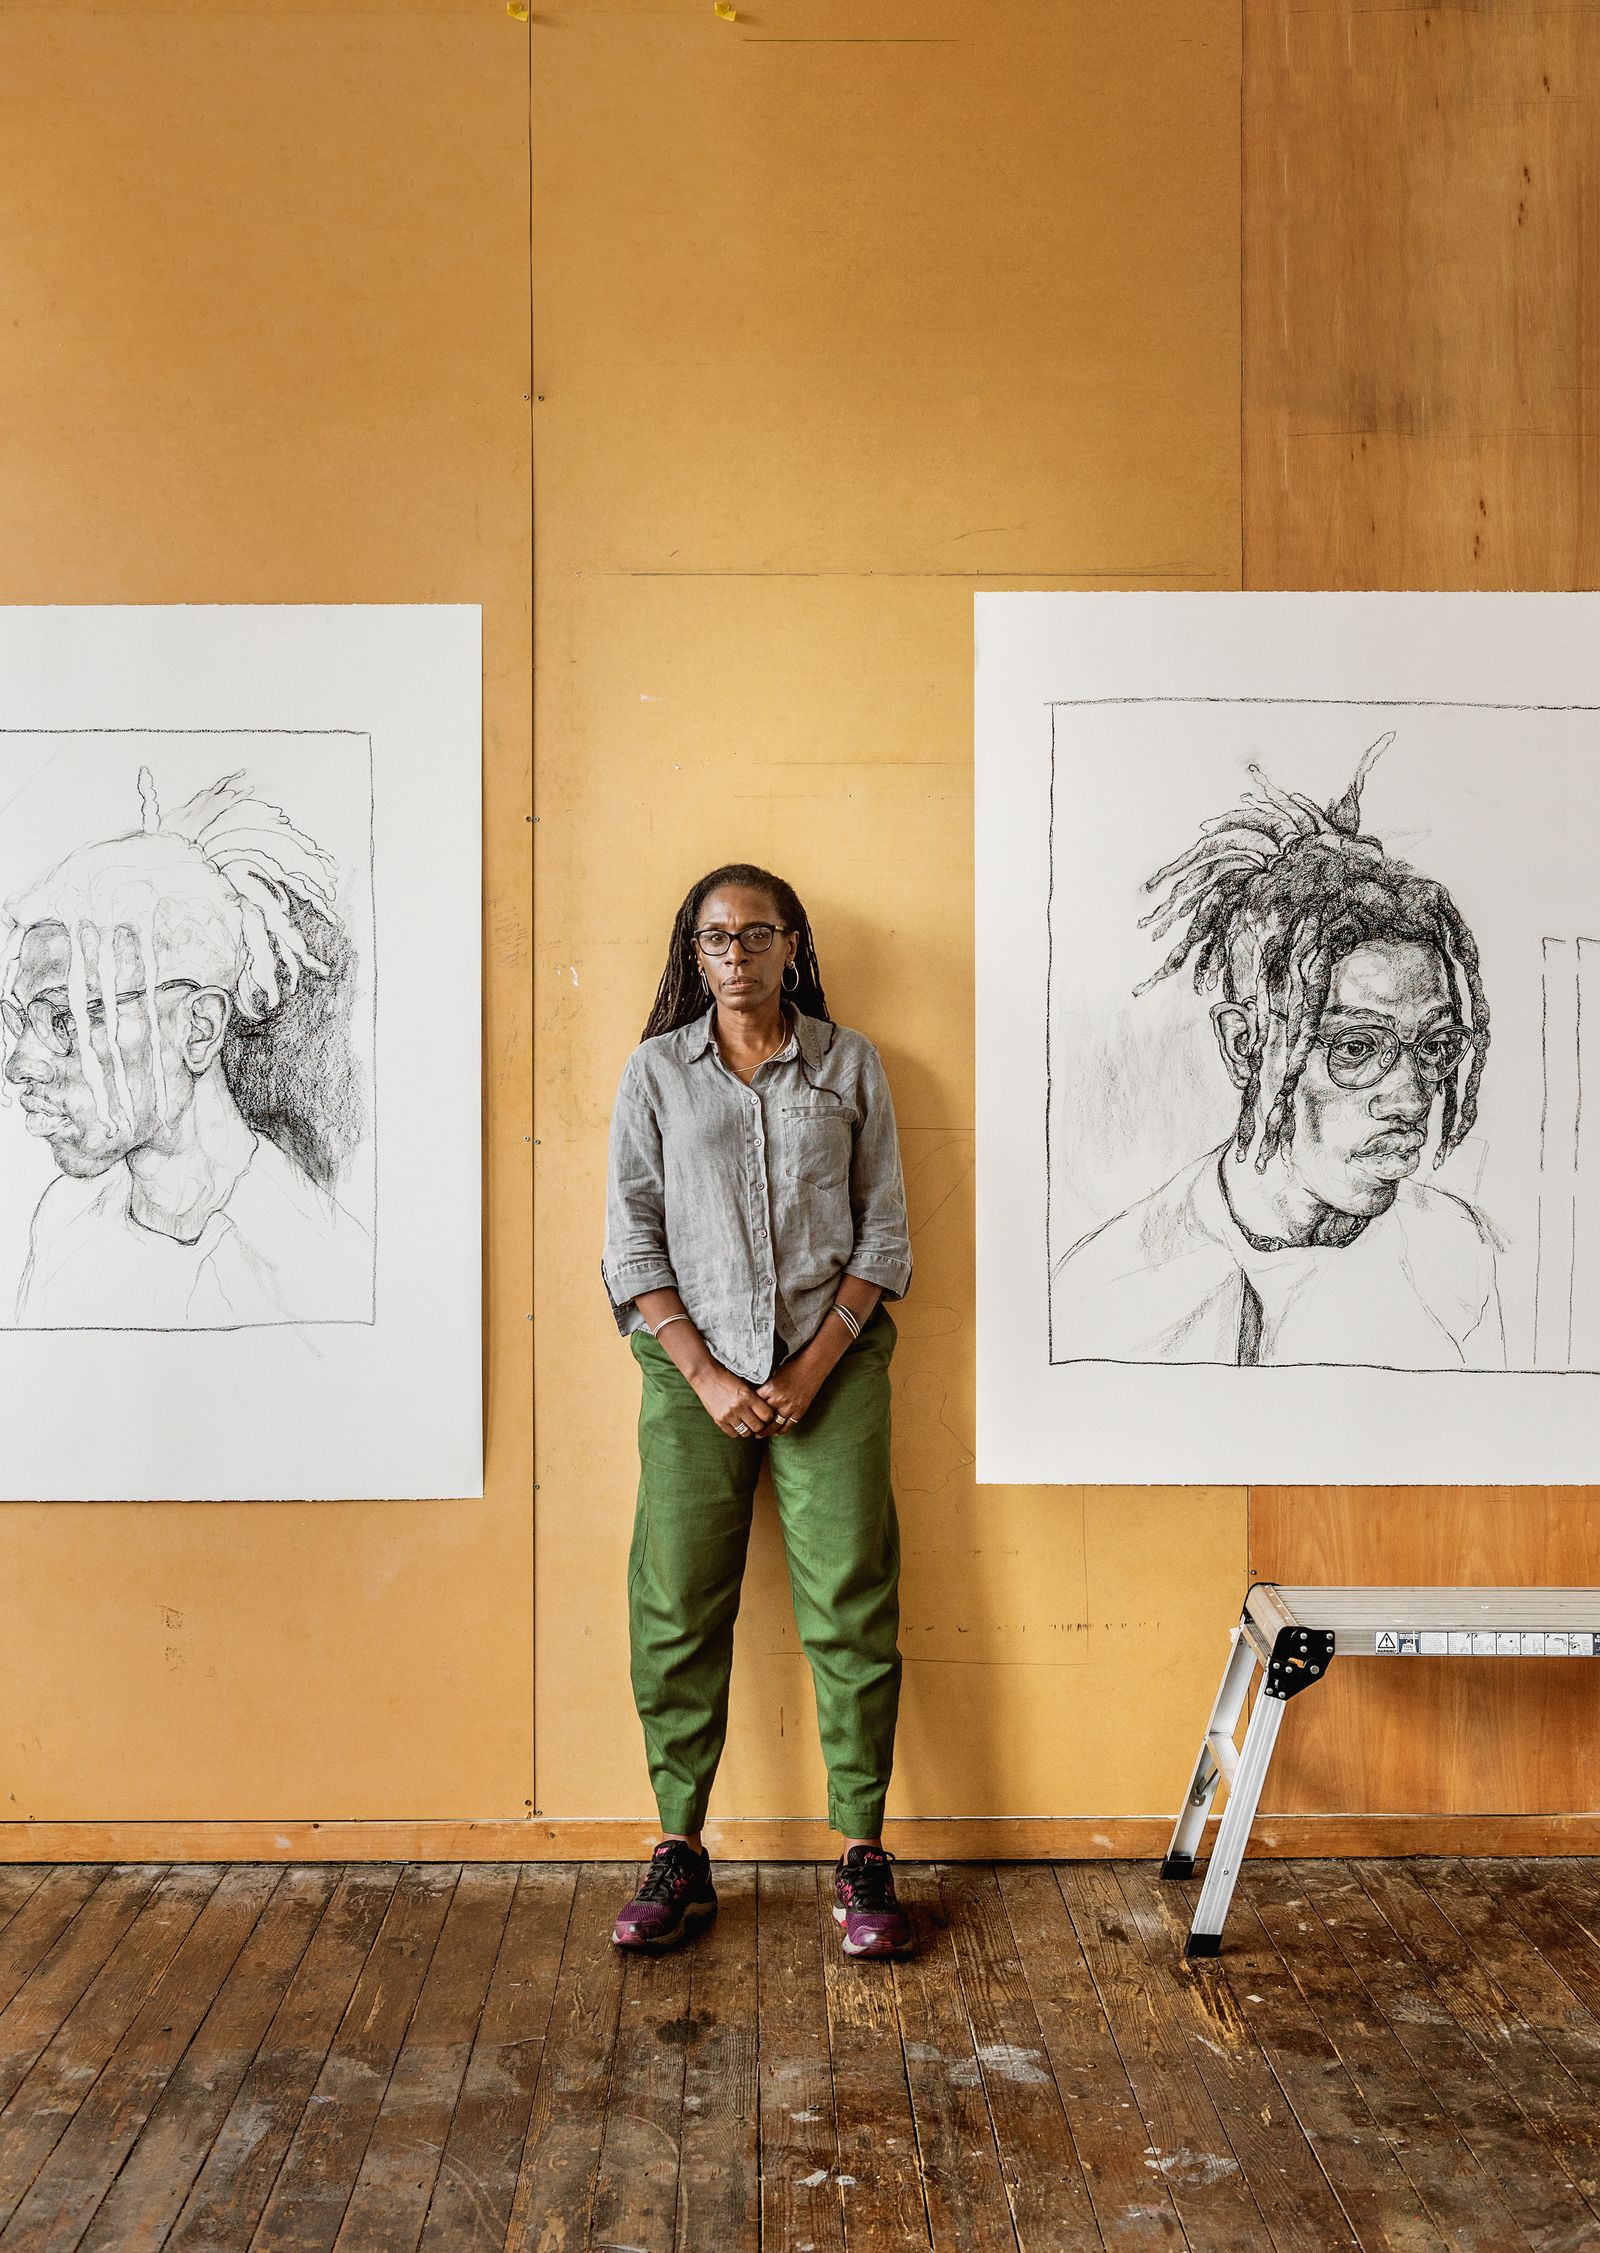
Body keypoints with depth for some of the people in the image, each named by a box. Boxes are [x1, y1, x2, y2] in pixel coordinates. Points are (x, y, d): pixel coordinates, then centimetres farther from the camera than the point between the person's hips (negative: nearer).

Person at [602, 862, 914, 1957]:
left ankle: (863, 1858, 11)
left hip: (830, 1361, 0)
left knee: (852, 1605, -2)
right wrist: (707, 1376, -9)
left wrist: (812, 1365, -8)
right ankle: (682, 1854, 15)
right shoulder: (657, 1069, 5)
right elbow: (632, 1241, 1)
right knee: (677, 1609, 1)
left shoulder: (849, 1064, 5)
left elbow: (885, 1230, 3)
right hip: (692, 1368, 1)